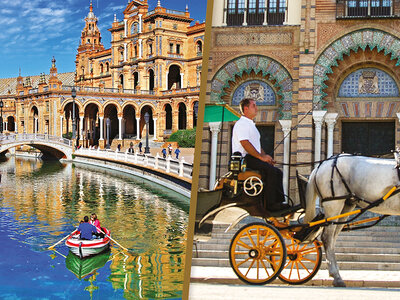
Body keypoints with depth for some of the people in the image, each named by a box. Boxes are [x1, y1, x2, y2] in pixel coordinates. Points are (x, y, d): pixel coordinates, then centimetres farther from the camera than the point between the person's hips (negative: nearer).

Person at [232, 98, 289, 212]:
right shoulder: (241, 124, -7)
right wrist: (261, 157, -19)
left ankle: (280, 201, -6)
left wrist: (266, 156, 9)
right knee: (271, 170, -26)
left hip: (253, 158, 10)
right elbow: (245, 144, -19)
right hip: (244, 159, -10)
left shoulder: (251, 124, 26)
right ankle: (270, 204, -26)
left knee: (278, 172, 0)